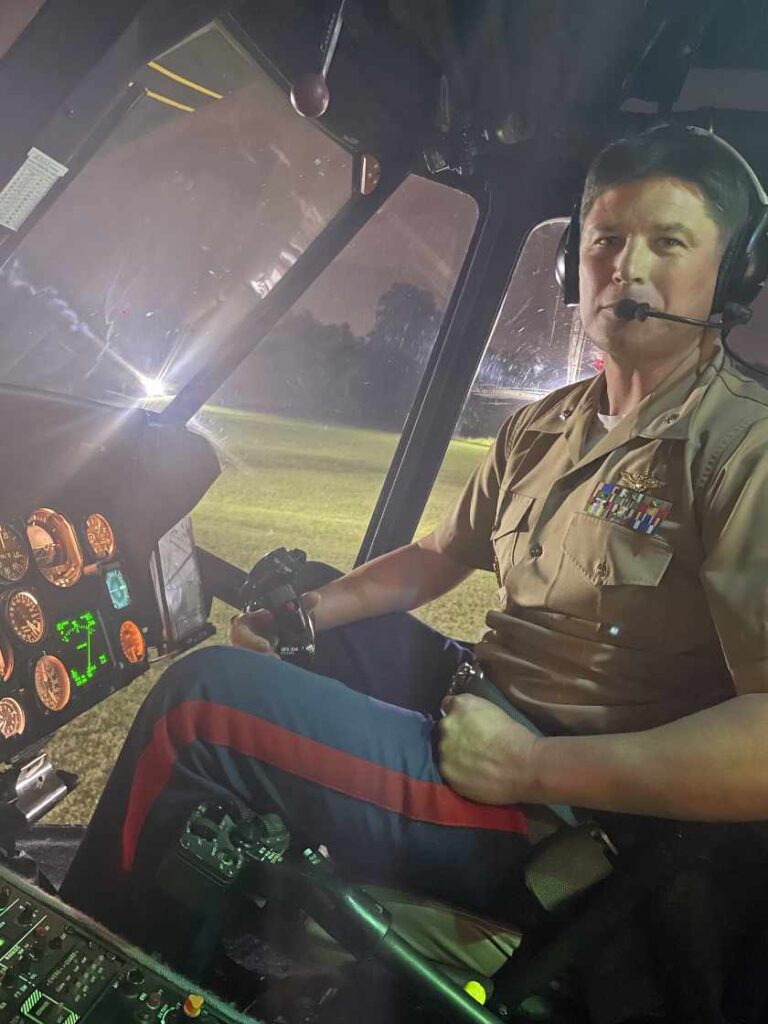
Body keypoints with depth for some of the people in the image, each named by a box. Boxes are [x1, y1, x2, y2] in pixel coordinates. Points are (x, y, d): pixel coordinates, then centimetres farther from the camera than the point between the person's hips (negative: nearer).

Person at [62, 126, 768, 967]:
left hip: (560, 807, -8)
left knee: (204, 694, -17)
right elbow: (436, 557, 18)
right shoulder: (543, 426, 9)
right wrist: (312, 609, 2)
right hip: (480, 704, 8)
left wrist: (533, 767, -25)